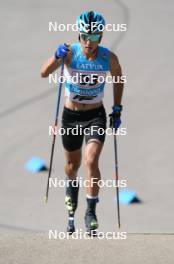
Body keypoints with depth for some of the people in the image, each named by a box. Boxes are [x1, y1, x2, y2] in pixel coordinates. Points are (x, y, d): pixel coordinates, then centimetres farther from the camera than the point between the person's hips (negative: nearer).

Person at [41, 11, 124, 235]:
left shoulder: (109, 58, -13)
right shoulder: (70, 53, -17)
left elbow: (118, 78, 8)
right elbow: (44, 73, -28)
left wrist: (117, 109, 5)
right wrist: (57, 56, -46)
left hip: (96, 116, -1)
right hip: (71, 116, 1)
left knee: (91, 161, -20)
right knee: (73, 164, 18)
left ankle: (91, 212, -13)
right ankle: (71, 187, 52)